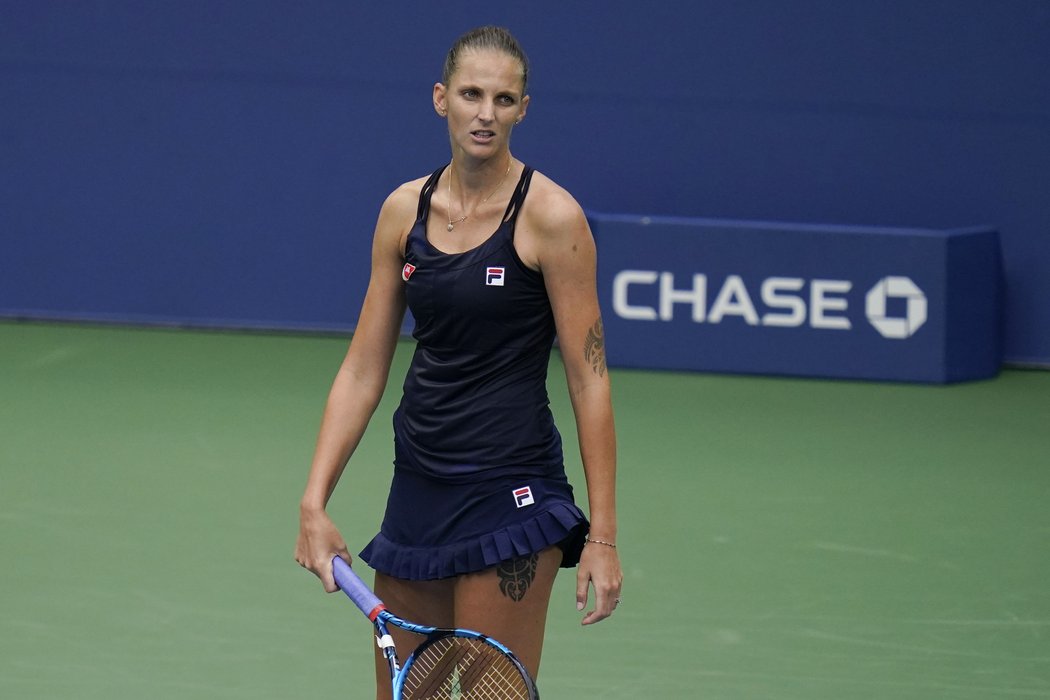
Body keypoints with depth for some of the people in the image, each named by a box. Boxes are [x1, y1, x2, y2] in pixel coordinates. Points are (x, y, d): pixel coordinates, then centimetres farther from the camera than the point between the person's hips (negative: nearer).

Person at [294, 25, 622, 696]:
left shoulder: (549, 214, -10)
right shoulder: (404, 210, 6)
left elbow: (588, 377, -10)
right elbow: (362, 370, 9)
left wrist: (603, 534, -14)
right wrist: (314, 502, 0)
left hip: (511, 495, -6)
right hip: (418, 489, 6)